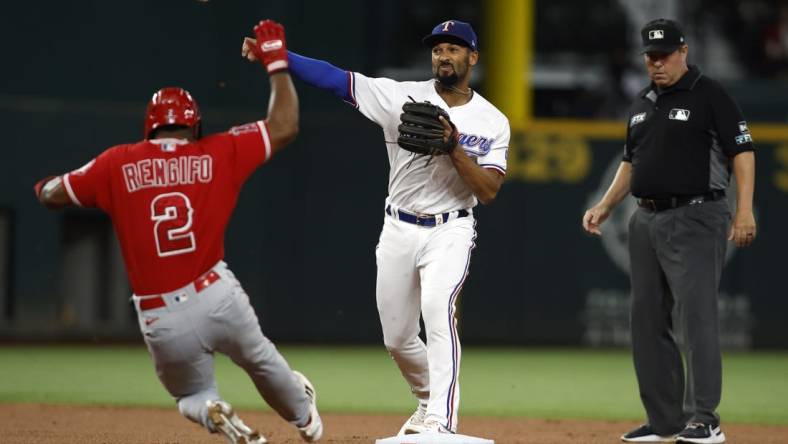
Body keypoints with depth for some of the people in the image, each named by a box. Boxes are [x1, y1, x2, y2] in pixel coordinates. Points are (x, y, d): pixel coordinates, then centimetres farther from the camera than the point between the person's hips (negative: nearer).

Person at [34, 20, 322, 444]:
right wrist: (277, 62, 16)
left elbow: (52, 195, 9)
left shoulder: (119, 164, 2)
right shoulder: (218, 154, 2)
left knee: (192, 395, 23)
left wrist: (46, 187, 34)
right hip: (217, 297, 0)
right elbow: (285, 128, 7)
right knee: (261, 359, 31)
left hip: (161, 322, 0)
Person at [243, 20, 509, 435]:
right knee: (397, 338, 10)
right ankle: (430, 400, 38)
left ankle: (441, 420, -32)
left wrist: (454, 147, -22)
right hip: (398, 230, 3)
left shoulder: (492, 122, -3)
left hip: (449, 233, -3)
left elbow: (488, 191, -10)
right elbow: (335, 78, -10)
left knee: (437, 309, -29)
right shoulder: (402, 96, -2)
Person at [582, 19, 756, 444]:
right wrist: (604, 207, 14)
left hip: (695, 220, -8)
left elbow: (742, 151, -9)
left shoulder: (709, 95, -6)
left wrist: (744, 211, -18)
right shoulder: (643, 103, 17)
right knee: (647, 320, 8)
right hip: (646, 221, 8)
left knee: (696, 314, -14)